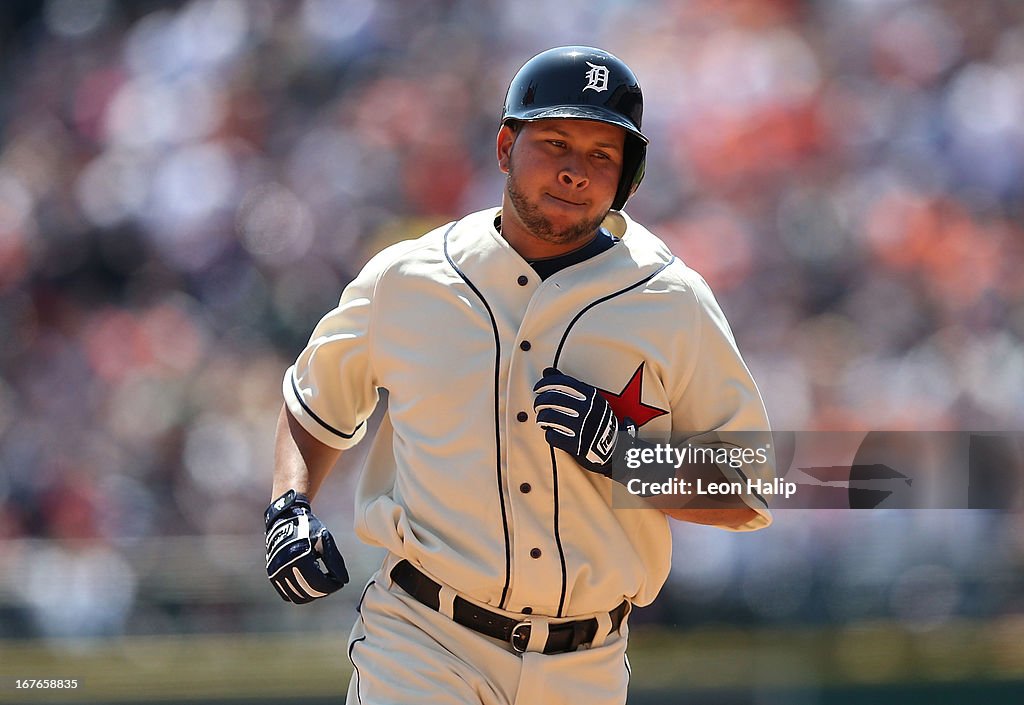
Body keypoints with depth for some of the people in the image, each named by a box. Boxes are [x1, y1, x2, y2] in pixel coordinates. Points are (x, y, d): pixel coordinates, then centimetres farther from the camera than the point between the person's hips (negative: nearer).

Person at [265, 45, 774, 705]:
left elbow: (751, 495, 1)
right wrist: (290, 511, 4)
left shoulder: (674, 306, 1)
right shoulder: (404, 280, 4)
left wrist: (623, 455, -13)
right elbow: (317, 400, 22)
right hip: (422, 648, -1)